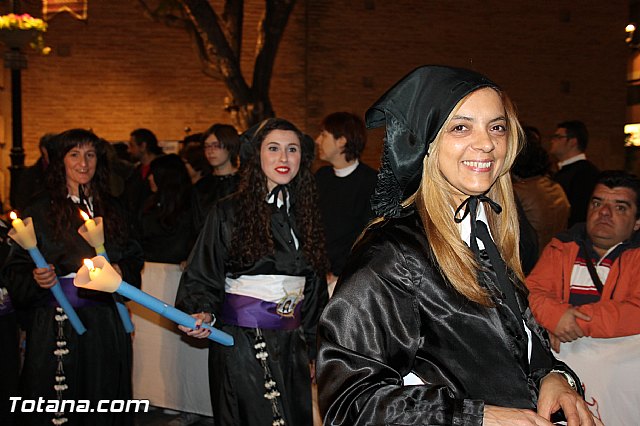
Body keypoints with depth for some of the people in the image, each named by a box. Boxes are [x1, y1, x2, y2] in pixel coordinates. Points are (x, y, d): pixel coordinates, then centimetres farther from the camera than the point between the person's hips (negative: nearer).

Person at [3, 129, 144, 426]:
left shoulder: (113, 210, 11)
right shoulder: (39, 211, -1)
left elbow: (133, 259, 14)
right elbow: (16, 272, -2)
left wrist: (121, 272, -6)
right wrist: (36, 279, -22)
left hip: (103, 323, 3)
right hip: (54, 325, -3)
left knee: (103, 400, 8)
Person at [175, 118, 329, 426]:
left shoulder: (305, 214, 8)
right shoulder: (228, 212, -6)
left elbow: (315, 288, 13)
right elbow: (203, 276, -4)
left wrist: (314, 349, 14)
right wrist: (204, 314, -24)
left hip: (291, 343, 5)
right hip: (240, 340, -4)